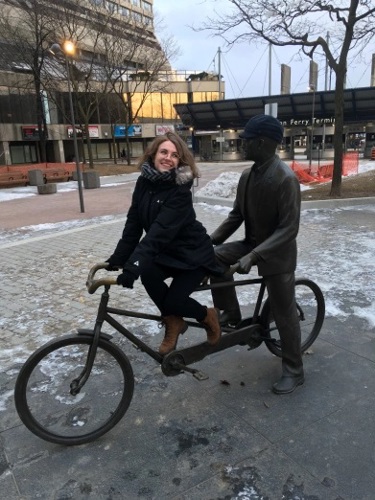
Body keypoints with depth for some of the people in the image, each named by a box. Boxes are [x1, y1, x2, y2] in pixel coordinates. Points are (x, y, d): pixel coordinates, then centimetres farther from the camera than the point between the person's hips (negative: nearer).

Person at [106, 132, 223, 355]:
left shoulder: (181, 190, -24)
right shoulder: (144, 182, -5)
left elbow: (160, 230, -35)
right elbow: (133, 224, -5)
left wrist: (133, 265, -43)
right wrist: (118, 258, -11)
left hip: (193, 253, -5)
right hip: (167, 252, 5)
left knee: (173, 301, -16)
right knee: (147, 271, -24)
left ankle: (209, 316, 19)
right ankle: (173, 322, 3)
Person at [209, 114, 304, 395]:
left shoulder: (286, 179, -25)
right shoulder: (247, 176, -1)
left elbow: (289, 229, -27)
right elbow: (237, 215, 6)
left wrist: (253, 256, -35)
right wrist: (211, 240, -4)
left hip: (277, 255, -7)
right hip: (253, 244, 7)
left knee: (284, 314, 4)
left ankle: (294, 372, 25)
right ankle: (231, 313, 5)